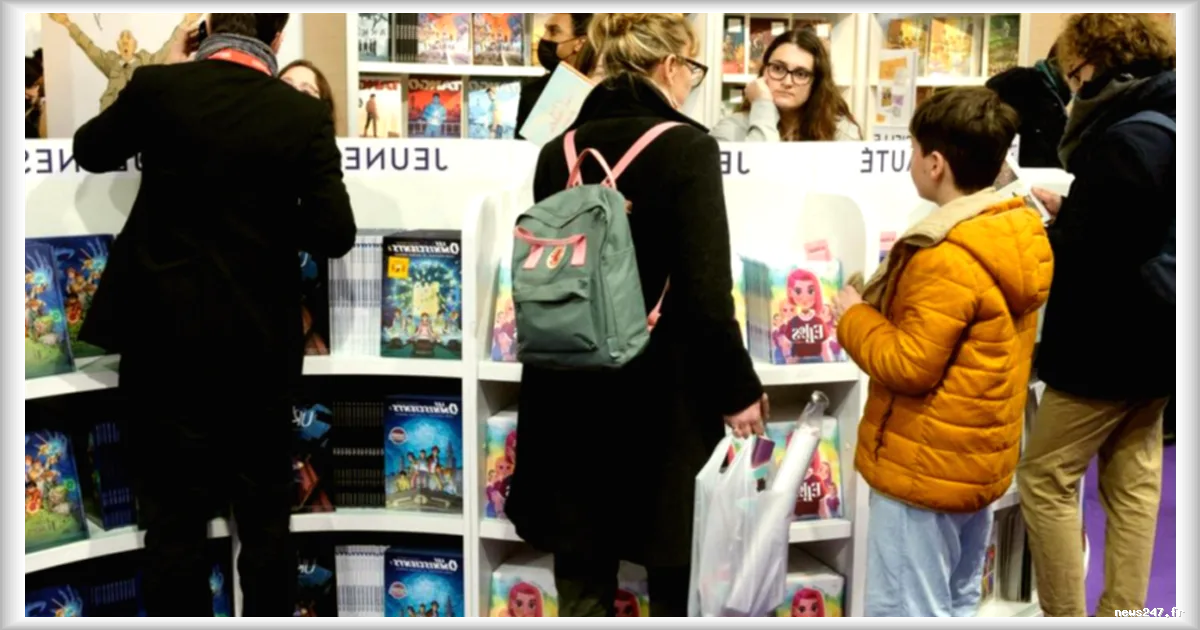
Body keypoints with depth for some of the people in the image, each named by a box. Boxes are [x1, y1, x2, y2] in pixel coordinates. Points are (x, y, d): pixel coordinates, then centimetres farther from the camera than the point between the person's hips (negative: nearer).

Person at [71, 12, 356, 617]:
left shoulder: (157, 86, -5)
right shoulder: (304, 114, -7)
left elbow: (90, 151, 13)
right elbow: (335, 233, -7)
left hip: (168, 336, 0)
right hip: (260, 343, 0)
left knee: (174, 518, 8)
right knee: (265, 519, 12)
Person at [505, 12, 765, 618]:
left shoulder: (558, 152, 4)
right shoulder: (686, 147, -12)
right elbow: (706, 291, -16)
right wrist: (738, 390, -5)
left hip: (571, 389, 5)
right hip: (660, 390, -4)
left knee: (582, 582, 14)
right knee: (674, 579, 12)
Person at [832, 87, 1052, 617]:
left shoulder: (949, 259, -25)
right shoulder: (1021, 237, 4)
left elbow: (909, 367, -23)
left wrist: (854, 316, -9)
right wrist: (881, 306, 12)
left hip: (926, 469, -10)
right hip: (979, 459, 10)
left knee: (908, 610, 2)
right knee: (957, 604, 21)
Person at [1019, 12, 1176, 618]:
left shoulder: (1124, 141, -22)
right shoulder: (1159, 126, 9)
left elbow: (1085, 258, -24)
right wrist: (1069, 213, 7)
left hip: (1105, 344, -10)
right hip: (1150, 338, 10)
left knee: (1045, 480, 1)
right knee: (1133, 482, 14)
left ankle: (1066, 614, 7)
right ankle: (1122, 609, 24)